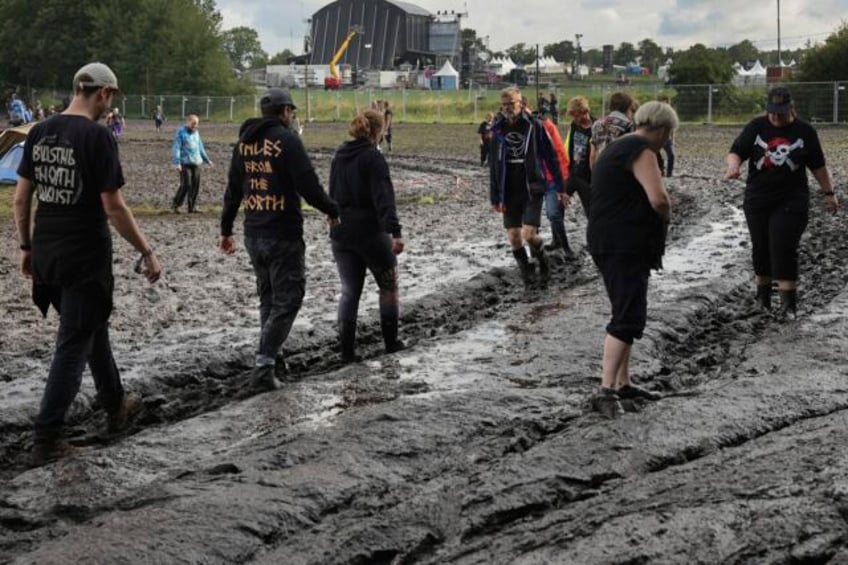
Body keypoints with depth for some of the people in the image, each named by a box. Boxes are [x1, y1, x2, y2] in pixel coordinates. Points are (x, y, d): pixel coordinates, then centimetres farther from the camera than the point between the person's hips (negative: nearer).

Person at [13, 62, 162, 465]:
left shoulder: (39, 133, 5)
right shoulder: (97, 136, -16)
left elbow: (20, 198, 8)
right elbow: (113, 208, -17)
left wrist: (26, 246, 19)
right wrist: (147, 253, -8)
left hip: (46, 255, 7)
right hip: (85, 257, -7)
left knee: (93, 326, 24)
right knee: (74, 344, 0)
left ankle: (116, 405, 40)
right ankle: (46, 438, 0)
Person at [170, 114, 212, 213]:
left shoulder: (196, 133, 16)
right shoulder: (181, 132, -4)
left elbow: (200, 147, 26)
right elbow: (176, 148, -10)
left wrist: (206, 159, 29)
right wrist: (177, 163, -19)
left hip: (196, 163, 7)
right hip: (185, 163, -7)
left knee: (195, 185, 3)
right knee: (186, 185, -12)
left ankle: (192, 206, 10)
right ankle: (175, 205, -2)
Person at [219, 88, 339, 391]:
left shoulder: (244, 141, 9)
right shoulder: (286, 139, -12)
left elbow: (233, 190, 16)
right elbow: (309, 185, -17)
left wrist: (226, 229, 23)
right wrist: (332, 210, -1)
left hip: (253, 234, 7)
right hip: (283, 235, -7)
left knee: (268, 296, 22)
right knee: (286, 300, 0)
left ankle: (272, 355, 29)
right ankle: (263, 365, -8)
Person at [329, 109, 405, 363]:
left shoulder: (339, 157, 9)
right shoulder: (373, 158, -13)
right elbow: (383, 197, -23)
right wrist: (395, 231, -28)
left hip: (341, 234, 6)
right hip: (370, 232, -6)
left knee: (349, 291, 9)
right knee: (388, 285, 13)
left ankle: (346, 349, 1)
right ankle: (391, 341, 17)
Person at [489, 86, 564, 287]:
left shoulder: (534, 126, -5)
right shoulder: (498, 130, 4)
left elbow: (551, 158, -1)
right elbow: (493, 167, 7)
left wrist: (560, 187, -2)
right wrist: (495, 197, 4)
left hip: (532, 189, -3)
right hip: (509, 193, 4)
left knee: (529, 234, -14)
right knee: (513, 237, 3)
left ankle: (541, 259, 15)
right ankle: (526, 271, 22)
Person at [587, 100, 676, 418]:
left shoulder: (619, 148, 19)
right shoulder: (642, 151, -13)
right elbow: (659, 199, -25)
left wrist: (657, 217, 12)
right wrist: (666, 216, -4)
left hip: (615, 244, 10)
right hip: (622, 246, -10)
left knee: (629, 314, 18)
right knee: (628, 317, -13)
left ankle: (623, 383, 25)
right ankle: (606, 391, -17)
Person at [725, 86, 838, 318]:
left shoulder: (805, 131, -1)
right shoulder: (756, 127, -1)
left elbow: (818, 166, 7)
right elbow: (736, 152, -5)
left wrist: (828, 192, 9)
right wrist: (733, 166, -27)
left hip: (791, 202, -2)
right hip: (757, 200, 2)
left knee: (784, 249, -11)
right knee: (761, 247, 10)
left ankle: (788, 300, -9)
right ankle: (763, 291, 28)